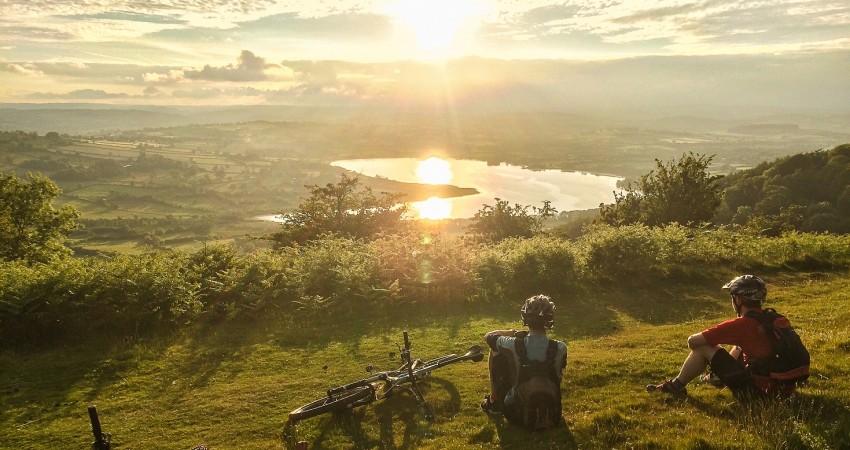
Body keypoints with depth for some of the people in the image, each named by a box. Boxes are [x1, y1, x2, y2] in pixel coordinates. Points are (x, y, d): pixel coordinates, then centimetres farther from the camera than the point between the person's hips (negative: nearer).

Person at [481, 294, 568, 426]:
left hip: (516, 411, -2)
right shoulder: (560, 348, -19)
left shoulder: (514, 345, -24)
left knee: (495, 350, 9)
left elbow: (488, 336, -3)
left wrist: (511, 332, 5)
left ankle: (494, 401, 24)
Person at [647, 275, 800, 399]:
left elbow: (692, 341, -12)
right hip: (785, 387, 8)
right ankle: (719, 376, 44)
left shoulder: (740, 324, -16)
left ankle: (676, 386, 13)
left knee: (702, 348, -2)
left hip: (759, 389, -8)